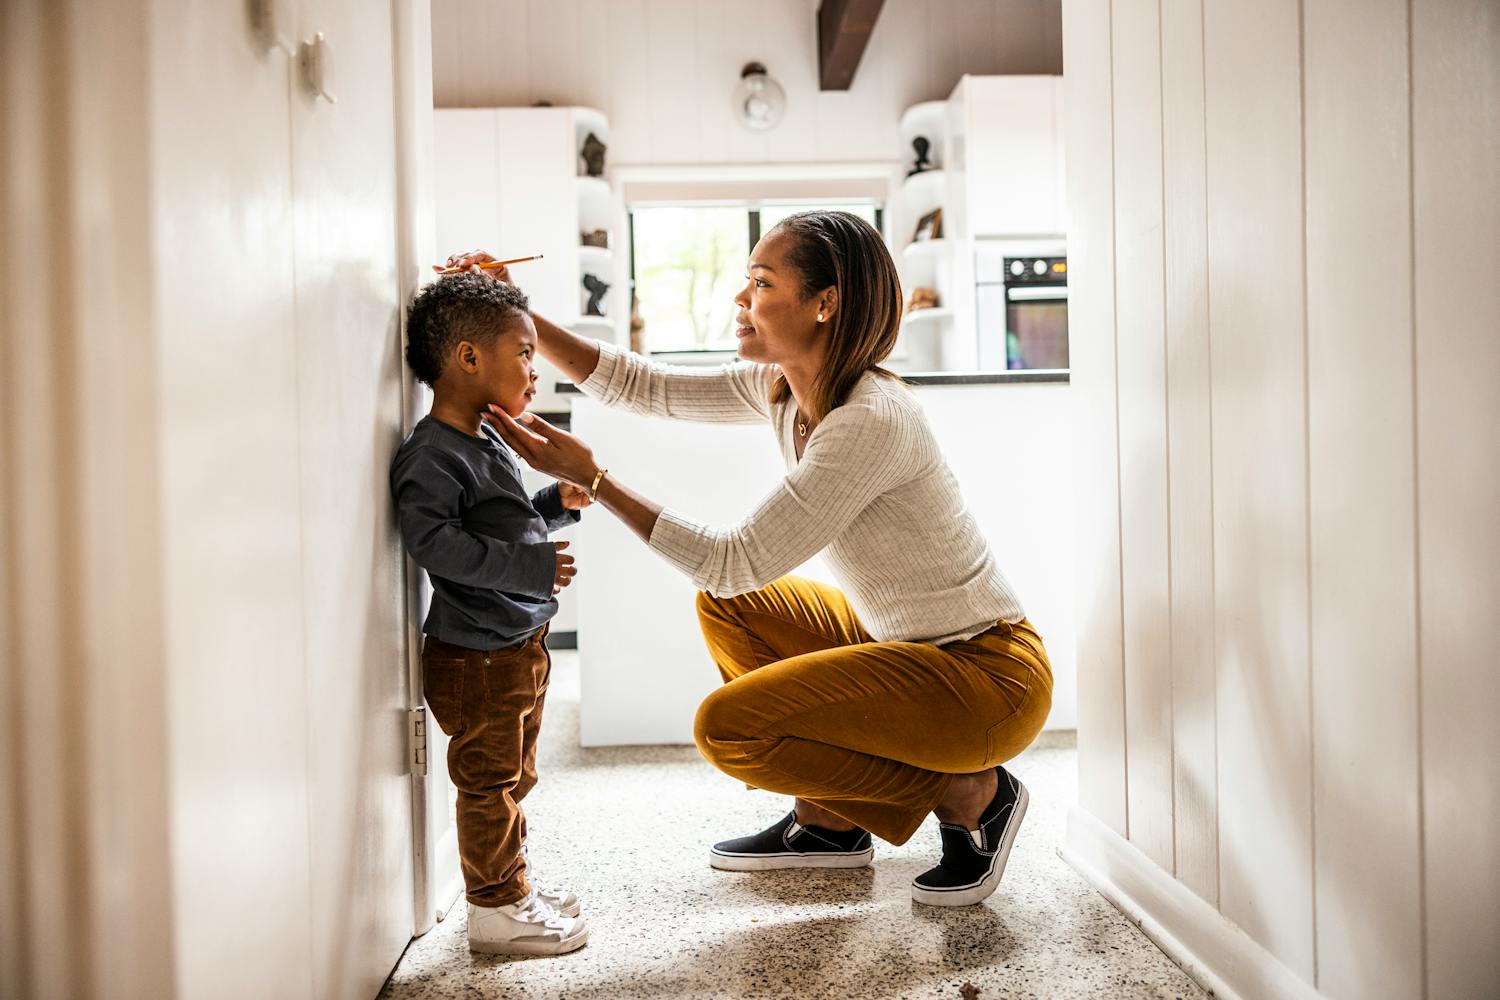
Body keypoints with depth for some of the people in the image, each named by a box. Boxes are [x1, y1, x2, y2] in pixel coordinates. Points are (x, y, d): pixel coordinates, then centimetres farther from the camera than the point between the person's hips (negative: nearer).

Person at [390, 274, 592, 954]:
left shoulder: (490, 444, 12)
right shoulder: (432, 455, -20)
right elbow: (433, 540, -31)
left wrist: (557, 505, 8)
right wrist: (528, 564, -32)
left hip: (518, 644, 10)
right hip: (475, 655, -10)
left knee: (512, 776, 21)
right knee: (488, 781, 2)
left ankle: (511, 885, 36)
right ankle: (495, 909, 16)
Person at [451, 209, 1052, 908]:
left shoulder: (873, 419, -26)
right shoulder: (779, 388, 1)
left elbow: (737, 560, -25)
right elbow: (640, 385, 5)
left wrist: (592, 477, -23)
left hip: (990, 673, -9)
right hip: (907, 642, 9)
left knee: (727, 726, -16)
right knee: (725, 606, 12)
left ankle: (970, 795, -2)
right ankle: (829, 821, 18)